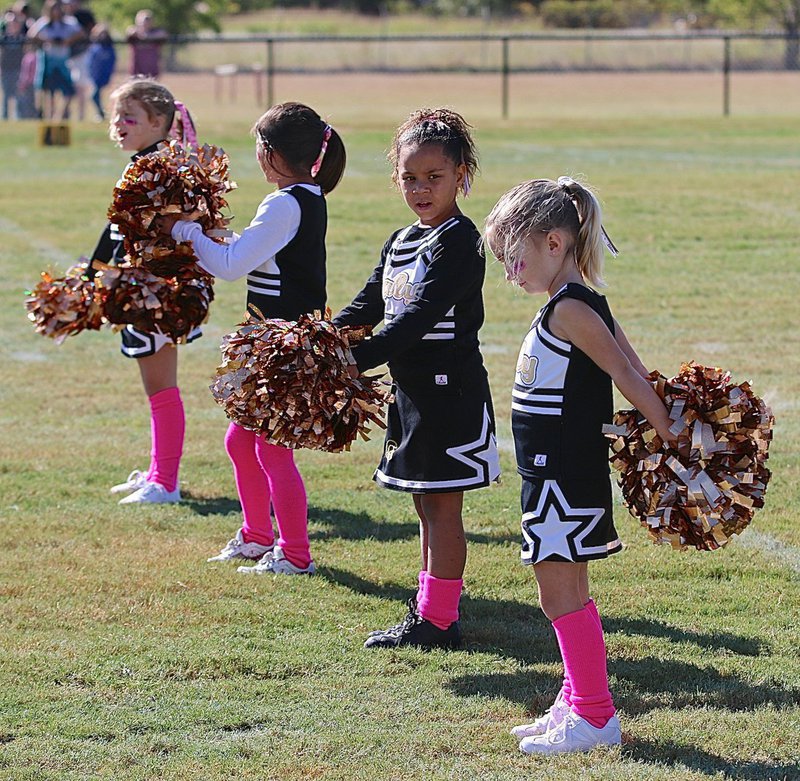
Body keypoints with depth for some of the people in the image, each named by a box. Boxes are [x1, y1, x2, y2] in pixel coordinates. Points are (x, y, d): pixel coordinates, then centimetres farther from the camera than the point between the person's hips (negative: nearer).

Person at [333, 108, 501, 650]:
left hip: (451, 391, -9)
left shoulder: (459, 242, -14)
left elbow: (420, 315, -23)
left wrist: (357, 359, -29)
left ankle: (437, 621, 1)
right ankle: (435, 606, 24)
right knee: (427, 507, 15)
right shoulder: (400, 244, 13)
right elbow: (368, 306, 14)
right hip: (410, 390, 9)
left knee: (442, 506, -4)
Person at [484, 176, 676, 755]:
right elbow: (638, 374, 10)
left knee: (560, 594, -4)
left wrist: (670, 437, -19)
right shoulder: (582, 306, 11)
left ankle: (595, 715, 1)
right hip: (560, 474, 10)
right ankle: (578, 704, 25)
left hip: (563, 478, -10)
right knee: (569, 593, 17)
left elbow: (627, 375, -21)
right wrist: (669, 431, 7)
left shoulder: (569, 310, -18)